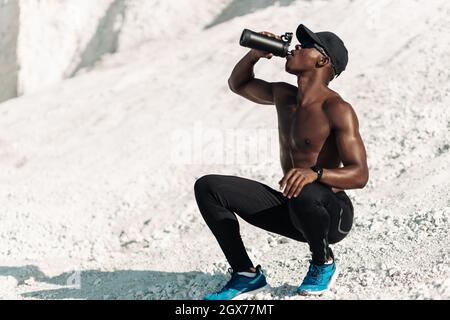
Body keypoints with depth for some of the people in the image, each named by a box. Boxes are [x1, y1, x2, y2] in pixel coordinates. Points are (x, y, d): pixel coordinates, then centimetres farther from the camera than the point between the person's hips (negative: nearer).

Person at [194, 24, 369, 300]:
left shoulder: (337, 110, -16)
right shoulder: (283, 95, 7)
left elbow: (360, 175, -23)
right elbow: (238, 84, 24)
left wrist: (315, 173, -41)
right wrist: (255, 54, 3)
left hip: (333, 213, -6)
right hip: (292, 210, 6)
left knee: (304, 194, -43)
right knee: (208, 187, -5)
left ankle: (323, 262, -9)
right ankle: (246, 274, 1)